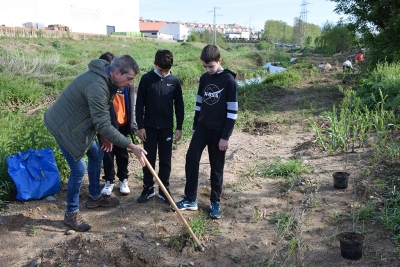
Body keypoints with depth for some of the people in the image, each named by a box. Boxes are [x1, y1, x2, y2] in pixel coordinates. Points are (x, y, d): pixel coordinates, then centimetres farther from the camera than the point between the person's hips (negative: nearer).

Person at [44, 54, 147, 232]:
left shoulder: (106, 78, -2)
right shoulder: (97, 87, -34)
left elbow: (101, 118, 10)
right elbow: (103, 125, -34)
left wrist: (105, 136, 5)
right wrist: (132, 147, -32)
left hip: (77, 123, 10)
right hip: (63, 125, -10)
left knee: (96, 154, 17)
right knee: (79, 168, -8)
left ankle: (94, 197, 35)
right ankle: (71, 214, 10)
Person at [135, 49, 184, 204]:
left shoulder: (174, 81, -2)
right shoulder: (146, 79, -6)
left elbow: (179, 106, 4)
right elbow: (139, 104, -3)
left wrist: (179, 127, 2)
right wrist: (140, 126, -6)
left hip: (167, 127, 1)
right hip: (149, 126, -1)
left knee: (165, 160, 7)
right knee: (148, 159, 7)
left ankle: (164, 190, 19)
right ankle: (148, 189, 20)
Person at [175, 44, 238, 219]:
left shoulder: (229, 80, -12)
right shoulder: (204, 78, 6)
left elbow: (232, 111, -13)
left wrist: (226, 136, -14)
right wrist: (195, 127, 14)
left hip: (219, 131, -5)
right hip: (202, 127, 5)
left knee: (216, 167, 5)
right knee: (191, 158, -3)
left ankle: (215, 202, 20)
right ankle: (191, 199, 8)